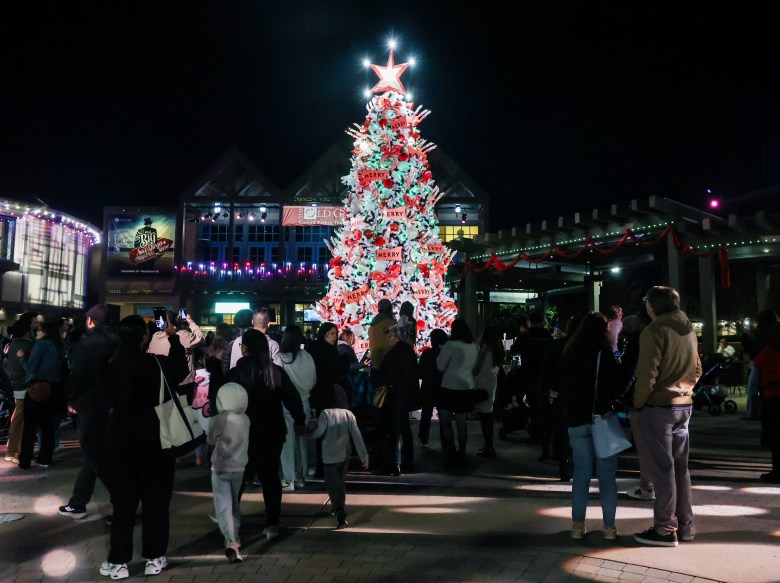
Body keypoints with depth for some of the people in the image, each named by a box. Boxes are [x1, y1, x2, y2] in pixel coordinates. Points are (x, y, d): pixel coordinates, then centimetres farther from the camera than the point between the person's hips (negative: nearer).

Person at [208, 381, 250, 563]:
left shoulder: (218, 420, -15)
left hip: (220, 468, -4)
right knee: (234, 503, 21)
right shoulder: (245, 419, -2)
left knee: (223, 506, -5)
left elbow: (211, 440, -2)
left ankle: (230, 541, -21)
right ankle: (235, 538, 31)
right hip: (238, 468, 4)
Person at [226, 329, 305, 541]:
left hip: (245, 433, -2)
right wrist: (300, 421, 12)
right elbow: (292, 398, 1)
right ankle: (272, 524, 7)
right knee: (271, 477, 8)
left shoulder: (236, 373, -10)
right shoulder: (277, 371, -2)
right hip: (273, 432, 2)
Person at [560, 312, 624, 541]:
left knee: (581, 473, 9)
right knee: (607, 475, 4)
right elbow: (617, 387, -7)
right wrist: (614, 407, 9)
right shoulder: (606, 354, -8)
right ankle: (609, 526, 7)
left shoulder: (570, 354, 4)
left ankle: (578, 525, 10)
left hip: (576, 420, 4)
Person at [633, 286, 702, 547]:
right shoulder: (689, 330, 10)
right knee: (680, 466, 14)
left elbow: (647, 374, -18)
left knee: (661, 468, -2)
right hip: (684, 405, 8)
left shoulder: (654, 331, -15)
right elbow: (696, 369, 17)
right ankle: (685, 525, 21)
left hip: (657, 406, -8)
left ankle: (665, 529, 3)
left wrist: (638, 403, -6)